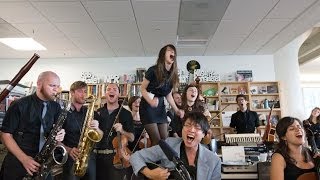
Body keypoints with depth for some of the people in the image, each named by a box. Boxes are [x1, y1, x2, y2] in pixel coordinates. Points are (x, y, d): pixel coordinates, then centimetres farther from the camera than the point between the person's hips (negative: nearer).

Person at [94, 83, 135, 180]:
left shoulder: (126, 114, 0)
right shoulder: (98, 112, 9)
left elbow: (132, 138, -2)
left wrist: (122, 131, -18)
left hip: (116, 156, -2)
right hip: (98, 155, 3)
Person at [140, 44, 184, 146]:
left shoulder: (173, 75, 3)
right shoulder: (154, 70, -14)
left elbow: (169, 95, 12)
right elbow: (143, 88, -9)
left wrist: (176, 110, 3)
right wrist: (150, 101, -26)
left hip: (161, 107, 6)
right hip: (148, 106, -6)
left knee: (165, 139, 4)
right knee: (157, 140, -10)